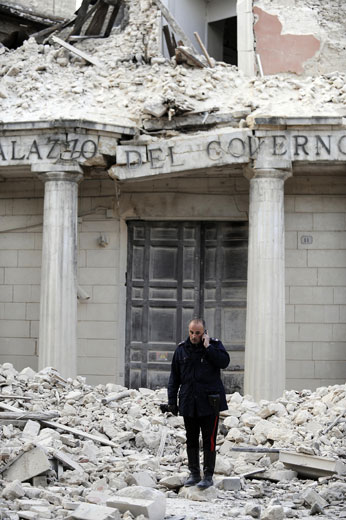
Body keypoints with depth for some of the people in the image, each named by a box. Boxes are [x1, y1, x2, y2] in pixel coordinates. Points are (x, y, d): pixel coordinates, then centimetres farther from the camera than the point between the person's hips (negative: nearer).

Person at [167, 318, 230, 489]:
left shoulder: (215, 345, 1)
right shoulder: (182, 349, 7)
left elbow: (224, 362, -18)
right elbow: (174, 377, 11)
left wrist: (207, 347, -18)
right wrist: (172, 401, 7)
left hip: (209, 402, -3)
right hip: (188, 403, 3)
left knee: (209, 440, -3)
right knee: (191, 440, 9)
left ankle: (208, 476, 2)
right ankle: (194, 474, 18)